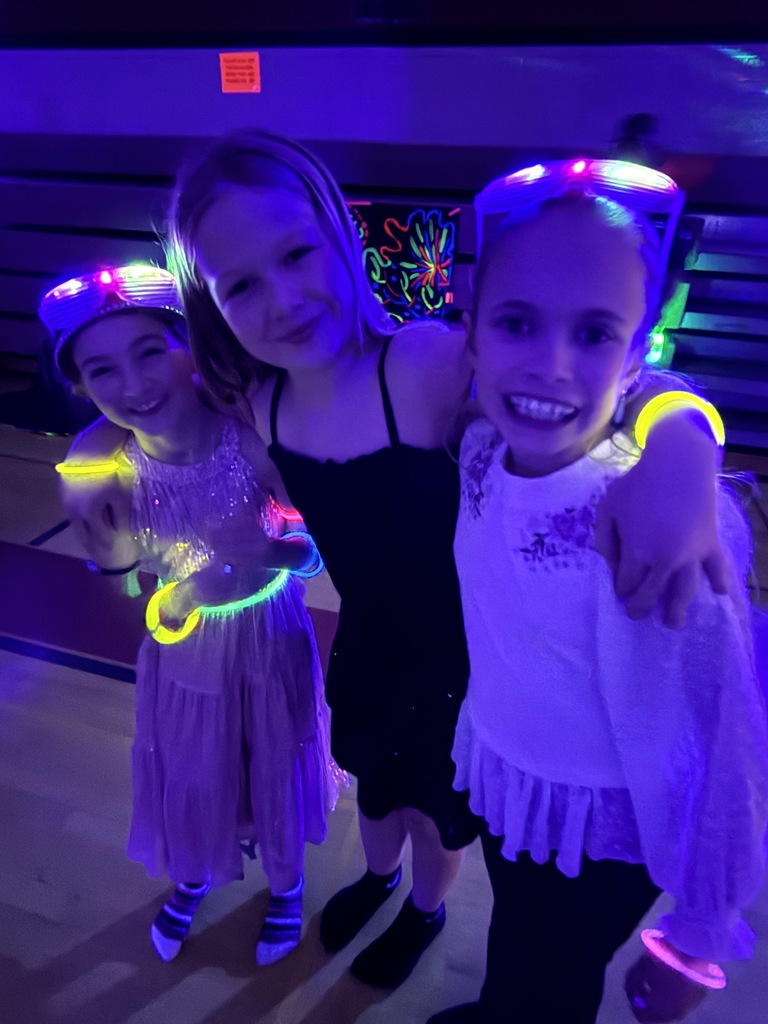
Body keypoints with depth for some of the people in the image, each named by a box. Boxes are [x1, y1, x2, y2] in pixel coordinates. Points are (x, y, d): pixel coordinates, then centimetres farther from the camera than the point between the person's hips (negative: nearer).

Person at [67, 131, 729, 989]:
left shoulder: (427, 364, -34)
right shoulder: (258, 403, -14)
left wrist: (677, 449, -59)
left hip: (452, 657, -4)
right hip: (364, 644, 5)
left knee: (436, 804, 26)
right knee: (376, 778, 33)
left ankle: (425, 910, 62)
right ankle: (378, 875, 68)